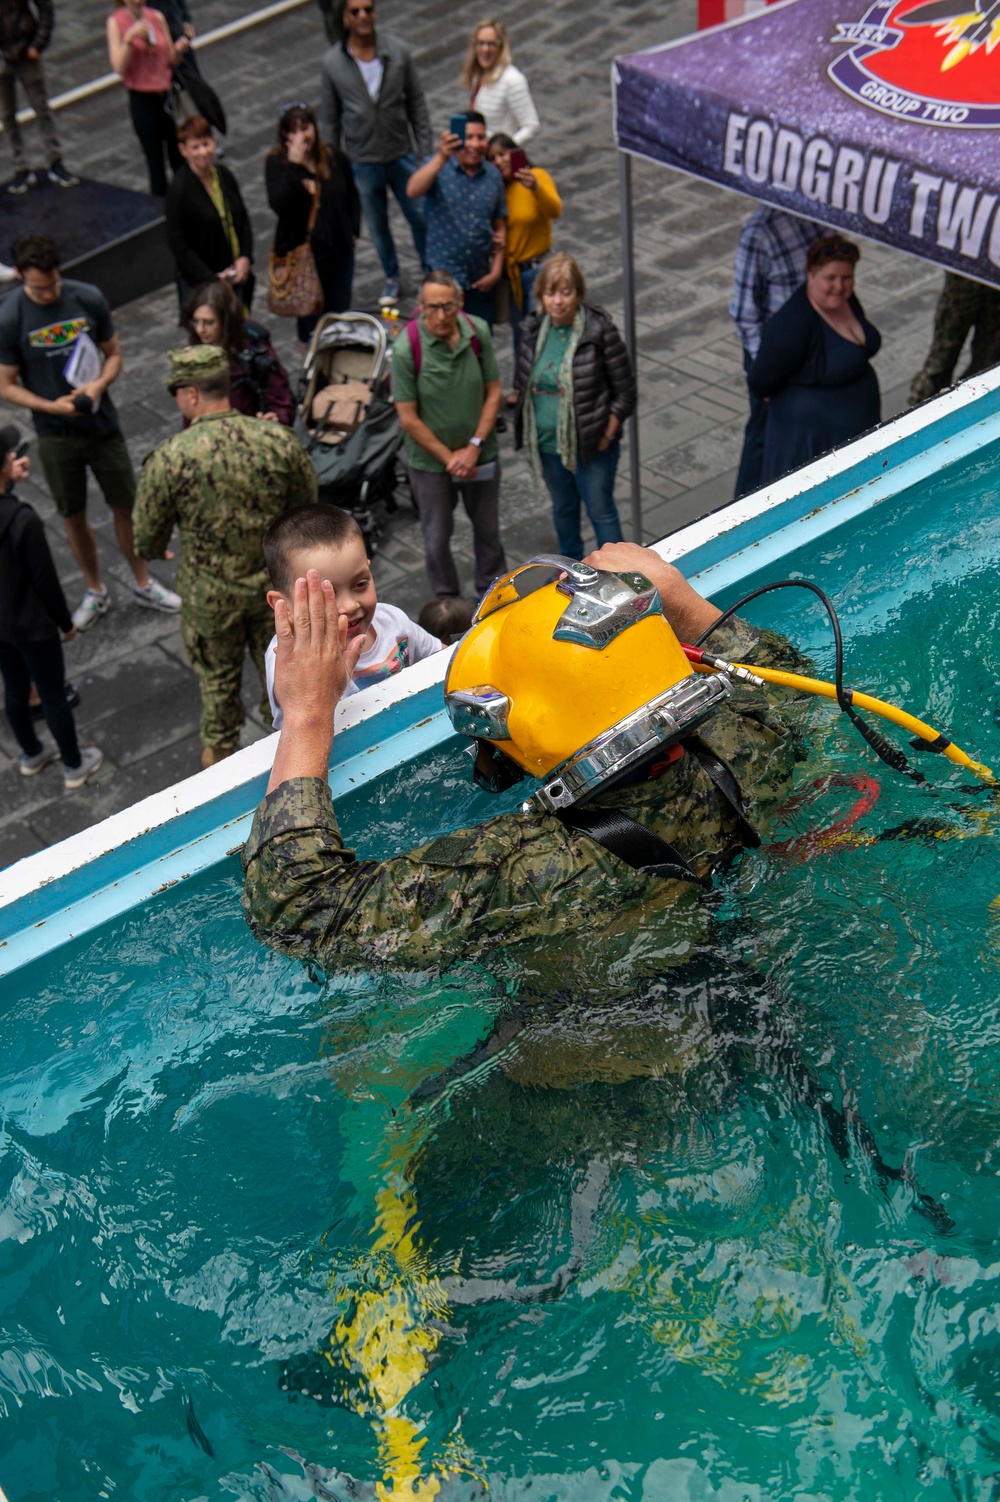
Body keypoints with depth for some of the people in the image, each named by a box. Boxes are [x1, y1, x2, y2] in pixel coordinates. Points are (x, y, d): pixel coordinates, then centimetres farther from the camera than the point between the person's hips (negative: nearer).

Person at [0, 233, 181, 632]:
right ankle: (95, 592, 32)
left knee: (126, 507, 11)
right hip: (55, 436, -1)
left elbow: (114, 355, 2)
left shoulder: (89, 299, -10)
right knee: (74, 517, 12)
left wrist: (99, 384, -19)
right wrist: (51, 406, -22)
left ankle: (143, 583, 31)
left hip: (103, 426, 1)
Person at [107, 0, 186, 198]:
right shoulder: (116, 22, -7)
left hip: (167, 94, 4)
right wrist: (129, 38, -25)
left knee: (180, 158, 6)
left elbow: (172, 60, 10)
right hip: (142, 99, -4)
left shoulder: (157, 17, 4)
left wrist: (179, 49, -11)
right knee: (155, 159, 1)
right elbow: (118, 67, -14)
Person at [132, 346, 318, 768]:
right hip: (276, 585, 2)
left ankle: (221, 753, 41)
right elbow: (307, 505, 1)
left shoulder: (169, 458, -22)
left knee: (218, 677, 21)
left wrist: (152, 552, 14)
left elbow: (147, 537, -10)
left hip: (210, 594, -2)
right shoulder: (278, 439, -15)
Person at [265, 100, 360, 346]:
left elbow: (352, 197, 17)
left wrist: (353, 231, 9)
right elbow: (279, 204, -25)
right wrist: (294, 166, -28)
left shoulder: (335, 159, 1)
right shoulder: (276, 163, -9)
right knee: (309, 318, 4)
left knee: (339, 315, 14)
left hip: (339, 250, 4)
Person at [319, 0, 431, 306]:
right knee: (377, 227, 15)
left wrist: (425, 151, -3)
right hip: (362, 163, 0)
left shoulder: (398, 52, -9)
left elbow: (417, 103, -1)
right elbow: (329, 118, 0)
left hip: (402, 155, 0)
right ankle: (391, 277, 37)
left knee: (421, 217, 9)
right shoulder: (333, 62, -8)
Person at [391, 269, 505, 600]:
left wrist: (475, 446, -13)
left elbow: (493, 392, -4)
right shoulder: (407, 348, -23)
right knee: (437, 537, 13)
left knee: (488, 528, 20)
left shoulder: (478, 332, -14)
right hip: (430, 460, -3)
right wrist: (449, 457, -14)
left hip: (480, 454, 3)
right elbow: (409, 418, -17)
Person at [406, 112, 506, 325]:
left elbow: (500, 226, 9)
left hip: (480, 280, 4)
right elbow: (413, 191, -29)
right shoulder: (438, 167, -7)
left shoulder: (493, 175, 5)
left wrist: (496, 271, 2)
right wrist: (441, 157, -41)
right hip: (443, 276, -4)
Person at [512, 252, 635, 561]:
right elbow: (522, 381, 11)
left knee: (601, 511, 11)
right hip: (546, 443, 5)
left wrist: (607, 435, -14)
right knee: (562, 508, 25)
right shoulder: (534, 329, -4)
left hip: (591, 445, -5)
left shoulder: (600, 330, -19)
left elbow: (625, 389, -13)